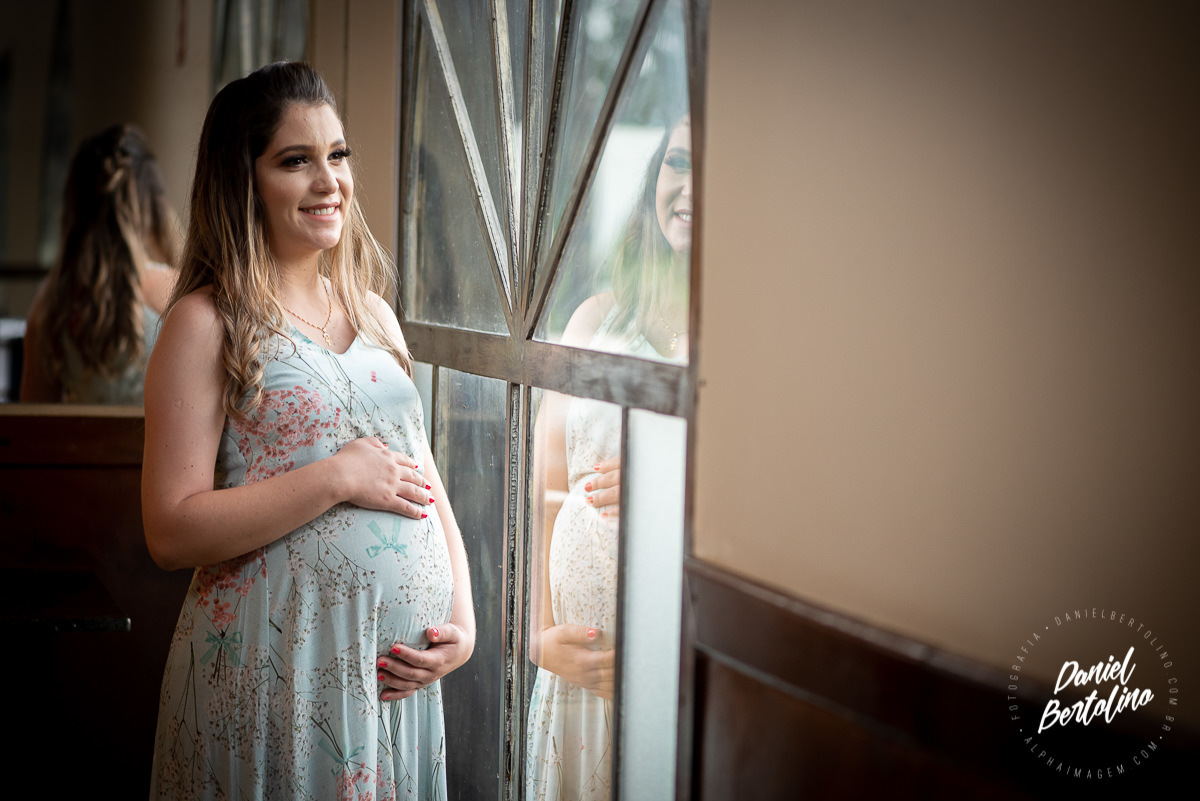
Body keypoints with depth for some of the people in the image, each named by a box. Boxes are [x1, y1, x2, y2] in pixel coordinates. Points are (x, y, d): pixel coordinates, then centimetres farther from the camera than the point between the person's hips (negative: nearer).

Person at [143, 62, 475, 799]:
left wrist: (462, 617, 1)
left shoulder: (374, 314, 13)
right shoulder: (206, 324, -6)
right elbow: (172, 531, -13)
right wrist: (337, 477, -16)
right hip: (276, 665, -6)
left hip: (399, 668, 6)